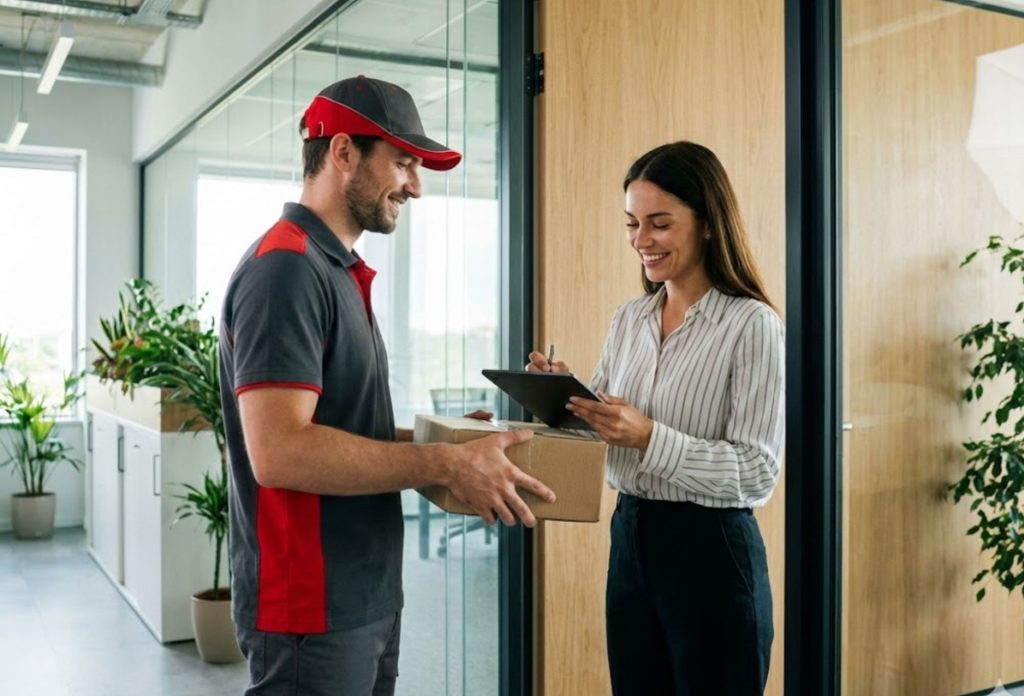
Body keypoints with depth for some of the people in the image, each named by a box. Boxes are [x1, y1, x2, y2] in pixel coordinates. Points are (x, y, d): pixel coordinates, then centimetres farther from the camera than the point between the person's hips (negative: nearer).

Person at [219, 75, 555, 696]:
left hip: (366, 599, 9)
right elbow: (279, 451, -27)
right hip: (314, 610, -9)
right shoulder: (286, 270, -18)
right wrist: (446, 464, -22)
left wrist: (449, 442, 7)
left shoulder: (338, 271, 13)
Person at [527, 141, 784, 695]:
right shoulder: (628, 320, 7)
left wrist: (650, 437, -27)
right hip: (630, 541, 6)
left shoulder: (752, 325, -13)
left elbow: (758, 473, -17)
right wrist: (569, 400, -9)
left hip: (711, 552, -6)